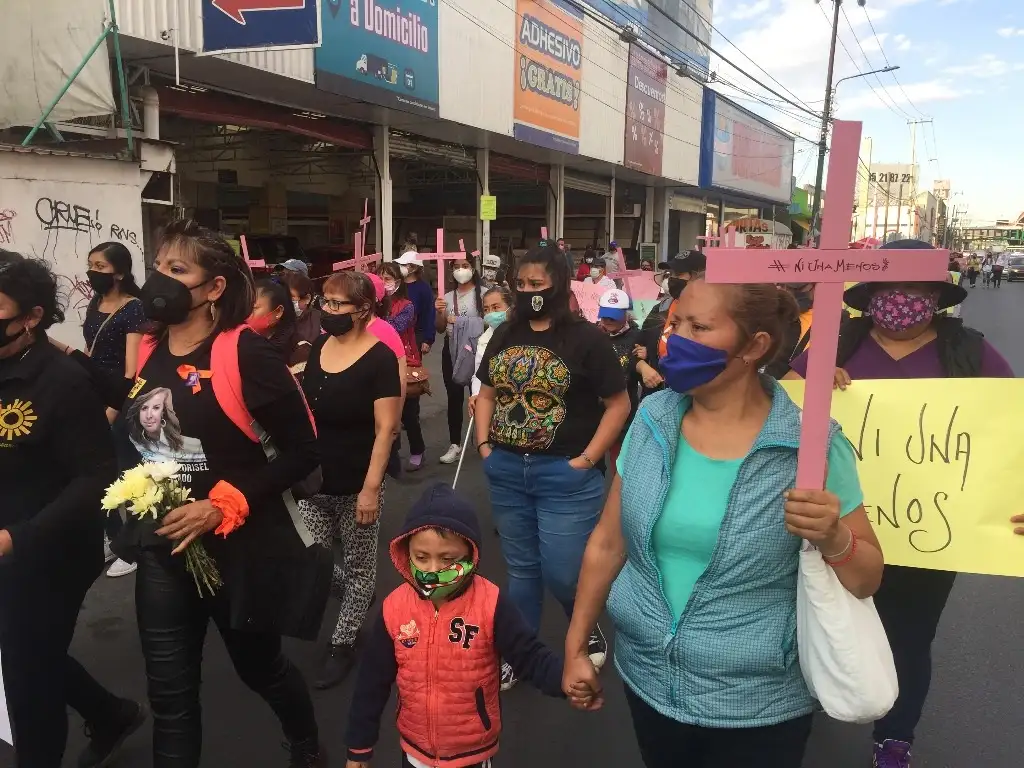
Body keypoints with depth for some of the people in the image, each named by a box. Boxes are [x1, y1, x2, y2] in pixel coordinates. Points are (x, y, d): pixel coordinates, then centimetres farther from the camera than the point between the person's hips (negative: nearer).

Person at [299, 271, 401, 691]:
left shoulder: (380, 358, -13)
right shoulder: (316, 348, 5)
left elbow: (386, 428, -15)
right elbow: (302, 413, 15)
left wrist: (372, 487, -19)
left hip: (357, 486, -5)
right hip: (315, 484, 6)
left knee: (359, 566, 10)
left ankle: (343, 644, 30)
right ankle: (354, 594, 37)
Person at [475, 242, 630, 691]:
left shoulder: (586, 339, -9)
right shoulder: (505, 335, 7)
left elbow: (619, 404, -9)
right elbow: (487, 393, 16)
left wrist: (587, 459, -14)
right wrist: (484, 444, 5)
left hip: (565, 475, -5)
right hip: (506, 471, 5)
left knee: (562, 573, 0)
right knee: (521, 568, 17)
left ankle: (590, 631, 33)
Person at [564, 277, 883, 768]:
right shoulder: (652, 420, -7)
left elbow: (867, 579, -7)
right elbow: (607, 542, 1)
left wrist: (833, 538, -28)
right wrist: (575, 646, 5)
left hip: (759, 706, -2)